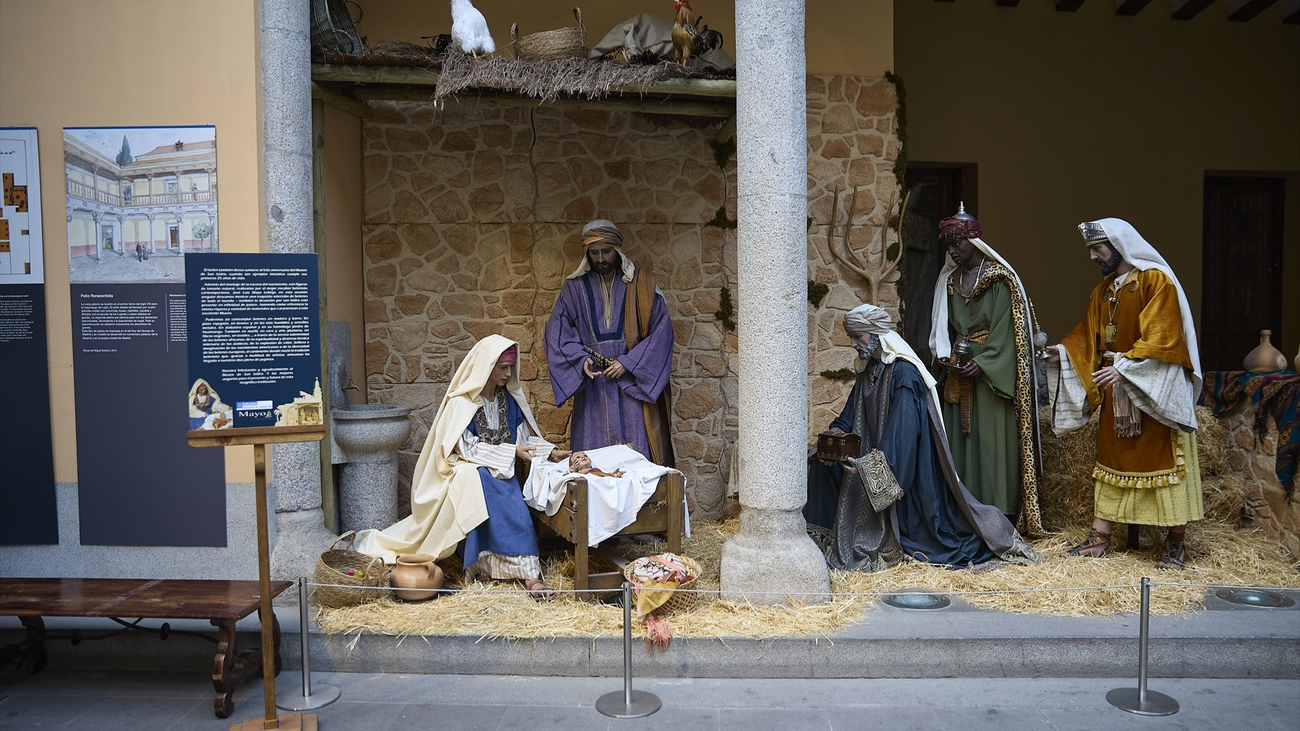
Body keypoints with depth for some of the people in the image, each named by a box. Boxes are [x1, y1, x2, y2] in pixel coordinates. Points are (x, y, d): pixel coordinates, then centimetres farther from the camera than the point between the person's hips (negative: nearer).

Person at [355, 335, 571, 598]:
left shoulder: (509, 397, 8)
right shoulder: (461, 402, -9)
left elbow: (524, 437, 13)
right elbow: (467, 448, -12)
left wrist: (551, 451, -4)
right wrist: (511, 452, -15)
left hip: (501, 469, 5)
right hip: (467, 470, -5)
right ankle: (529, 573, -38)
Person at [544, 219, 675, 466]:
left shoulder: (642, 284, 3)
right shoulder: (575, 287, 7)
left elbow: (661, 330, -1)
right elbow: (557, 331, 7)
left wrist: (628, 362, -10)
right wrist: (581, 358, -10)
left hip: (633, 384, -1)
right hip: (592, 386, 1)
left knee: (637, 453, -3)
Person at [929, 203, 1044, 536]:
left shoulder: (999, 278, -6)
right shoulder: (950, 280, 12)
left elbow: (1004, 329, -12)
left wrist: (982, 362, -19)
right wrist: (946, 355, -2)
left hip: (993, 373, -6)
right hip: (959, 374, 6)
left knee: (994, 439, -5)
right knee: (961, 439, 4)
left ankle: (1000, 514, 2)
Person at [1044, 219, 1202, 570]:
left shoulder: (1156, 281, -9)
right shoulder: (1102, 292, 13)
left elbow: (1161, 338, -18)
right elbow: (1087, 337, 14)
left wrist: (1124, 366, -26)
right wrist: (1062, 352, -3)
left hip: (1153, 390, -7)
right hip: (1114, 391, 7)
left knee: (1162, 459, -2)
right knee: (1111, 458, 8)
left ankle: (1176, 542, 8)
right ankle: (1099, 537, 12)